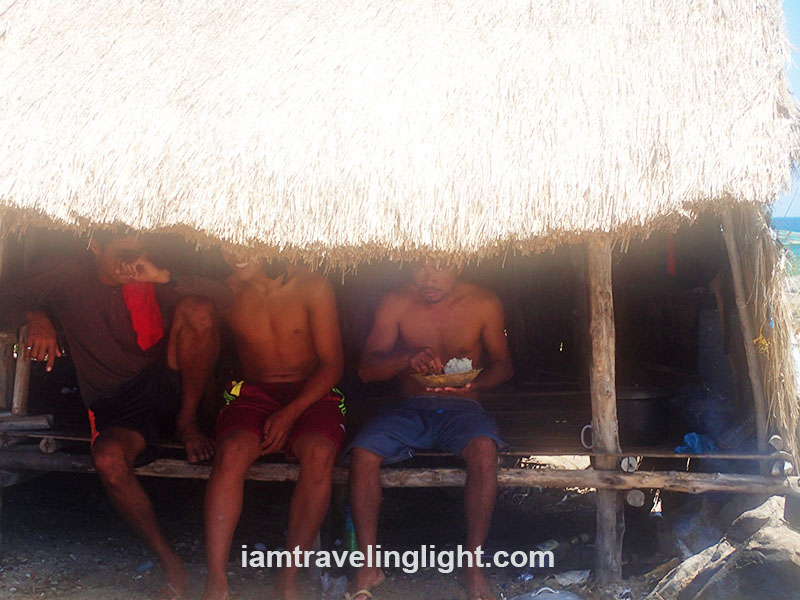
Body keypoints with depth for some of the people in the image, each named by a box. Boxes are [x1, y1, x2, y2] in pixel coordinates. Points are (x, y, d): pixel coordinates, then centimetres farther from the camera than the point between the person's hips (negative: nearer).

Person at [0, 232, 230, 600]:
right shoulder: (68, 277, 2)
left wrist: (174, 281, -21)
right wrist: (37, 318, -18)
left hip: (165, 386, 1)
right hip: (114, 408, 0)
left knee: (196, 310, -25)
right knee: (108, 459, -35)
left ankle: (186, 422, -9)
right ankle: (171, 566, -17)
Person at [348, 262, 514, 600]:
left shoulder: (484, 303, -2)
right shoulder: (395, 303, -1)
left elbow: (502, 364, 6)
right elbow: (366, 369, -6)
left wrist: (474, 384, -17)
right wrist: (408, 358, -26)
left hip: (462, 409, -1)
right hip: (411, 409, 1)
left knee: (484, 449, -34)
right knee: (363, 453, -26)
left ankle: (473, 565, -17)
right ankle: (369, 564, -9)